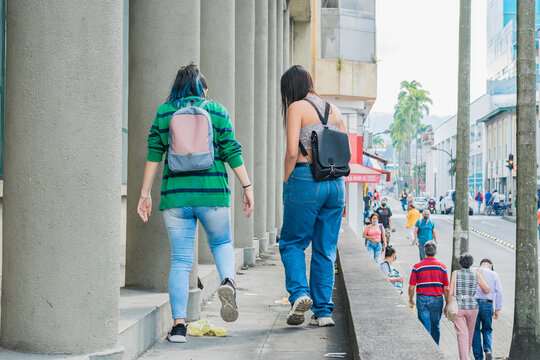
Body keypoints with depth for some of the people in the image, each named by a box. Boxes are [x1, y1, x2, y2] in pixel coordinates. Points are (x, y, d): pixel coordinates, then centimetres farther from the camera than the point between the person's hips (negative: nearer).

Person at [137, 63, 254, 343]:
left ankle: (178, 324, -1)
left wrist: (145, 194, 8)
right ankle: (228, 281, -9)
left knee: (180, 261, 5)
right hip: (212, 193, -1)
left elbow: (154, 155, 4)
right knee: (222, 243, 22)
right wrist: (247, 187, 4)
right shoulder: (216, 111, 3)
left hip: (175, 194, 1)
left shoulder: (163, 113, 7)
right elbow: (232, 153, -1)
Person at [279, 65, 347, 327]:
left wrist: (286, 182, 0)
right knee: (326, 249, 9)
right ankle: (323, 311, 8)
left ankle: (299, 292, -12)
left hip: (305, 180, -5)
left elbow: (292, 153, -11)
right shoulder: (333, 110, 15)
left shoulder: (297, 108, -3)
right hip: (335, 182, 6)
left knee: (292, 243, 8)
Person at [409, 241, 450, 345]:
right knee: (435, 327, 17)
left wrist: (411, 299, 13)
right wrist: (448, 304, 9)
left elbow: (411, 287, -5)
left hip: (422, 299, -1)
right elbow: (446, 289, -1)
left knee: (425, 327, 2)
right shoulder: (442, 267, -2)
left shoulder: (417, 267, -6)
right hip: (437, 299, 1)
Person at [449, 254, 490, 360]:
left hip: (458, 307, -2)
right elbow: (487, 290, 4)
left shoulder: (455, 273, -4)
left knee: (462, 335, -5)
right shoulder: (476, 274, -1)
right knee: (470, 334, 23)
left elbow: (451, 292, -8)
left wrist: (447, 305, 6)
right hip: (472, 307, 2)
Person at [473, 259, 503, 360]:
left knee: (475, 331, 8)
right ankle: (487, 349, -9)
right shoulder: (494, 275, 6)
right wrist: (497, 309, 5)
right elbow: (499, 293, 2)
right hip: (487, 305, 0)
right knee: (487, 330, 16)